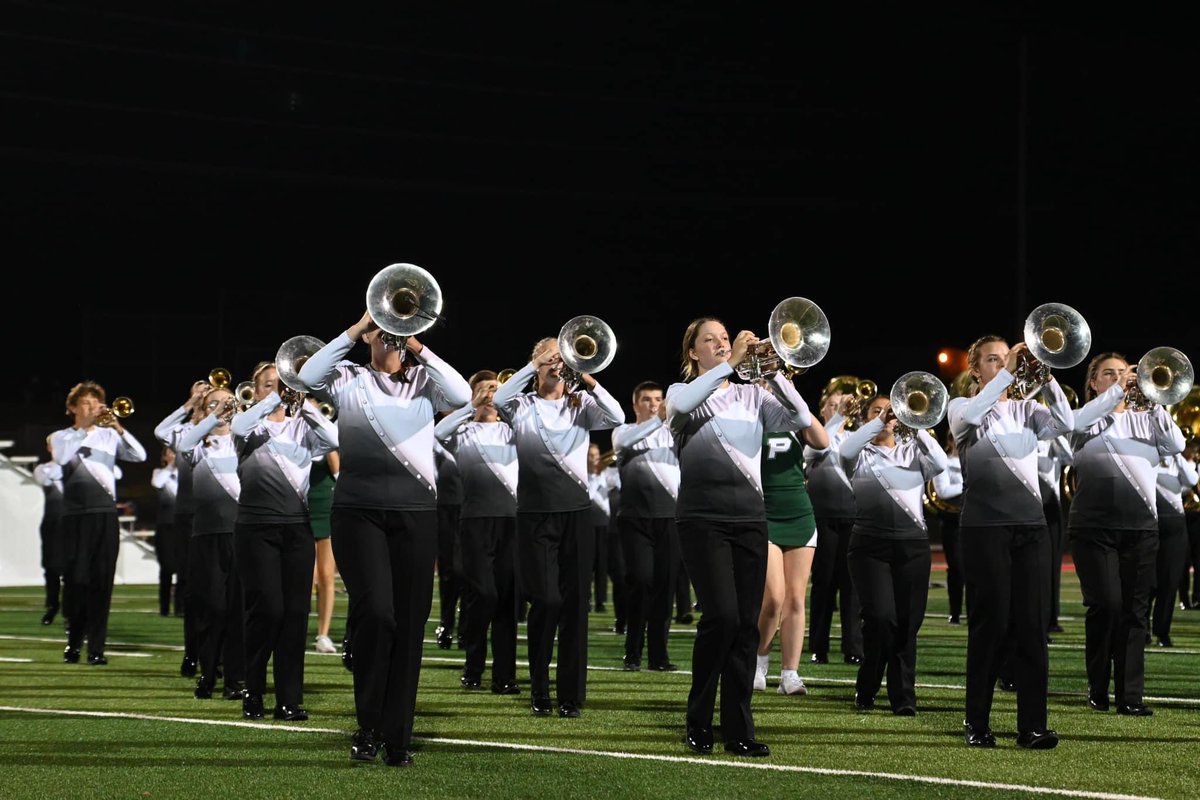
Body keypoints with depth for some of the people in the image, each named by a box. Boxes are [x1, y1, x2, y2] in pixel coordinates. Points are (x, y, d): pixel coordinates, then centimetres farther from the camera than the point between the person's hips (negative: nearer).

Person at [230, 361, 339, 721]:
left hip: (297, 527, 3)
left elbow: (335, 440, -8)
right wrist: (276, 398, -20)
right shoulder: (249, 424, 7)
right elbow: (239, 427, -18)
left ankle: (290, 699, 3)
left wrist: (302, 402, -14)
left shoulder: (301, 426, 12)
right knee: (267, 609, -10)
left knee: (296, 612, -1)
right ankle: (253, 694, 5)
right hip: (257, 528, -3)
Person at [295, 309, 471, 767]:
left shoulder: (424, 381, 12)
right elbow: (308, 377, -9)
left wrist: (417, 347, -7)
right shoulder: (349, 380, 9)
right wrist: (354, 330, -8)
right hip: (359, 509, -2)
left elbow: (462, 395, -7)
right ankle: (368, 725, -1)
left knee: (409, 623, 0)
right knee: (375, 612, -17)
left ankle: (398, 739, 7)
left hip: (416, 511, 2)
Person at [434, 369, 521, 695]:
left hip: (511, 518, 2)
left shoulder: (512, 430, 15)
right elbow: (438, 432, -13)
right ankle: (473, 669, 9)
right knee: (482, 593, -9)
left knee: (507, 597, 0)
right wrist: (473, 407, -12)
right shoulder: (463, 431, 8)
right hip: (476, 518, -2)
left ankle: (504, 676, 3)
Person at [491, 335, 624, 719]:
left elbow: (617, 417, -9)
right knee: (546, 600, -8)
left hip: (575, 512, 2)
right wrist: (535, 365, -15)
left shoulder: (581, 405, 10)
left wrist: (586, 379, -17)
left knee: (574, 603, 1)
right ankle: (539, 691, 8)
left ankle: (571, 695, 8)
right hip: (535, 514, -2)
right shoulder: (523, 406, 7)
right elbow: (499, 399, -16)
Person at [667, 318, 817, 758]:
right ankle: (698, 725, -1)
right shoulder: (681, 393, 6)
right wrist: (731, 363, -22)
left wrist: (774, 372, -11)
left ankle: (739, 731, 6)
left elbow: (801, 419, -1)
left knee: (747, 624, 0)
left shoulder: (752, 395, 14)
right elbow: (684, 405, -19)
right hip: (703, 517, -4)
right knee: (721, 616, -16)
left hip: (749, 515, 4)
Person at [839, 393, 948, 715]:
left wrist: (916, 427, -11)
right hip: (870, 545, -2)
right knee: (880, 617, -13)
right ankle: (866, 691, 6)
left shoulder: (913, 451, 14)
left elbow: (941, 463, -5)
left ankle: (903, 697, 8)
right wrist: (879, 422, -16)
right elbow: (846, 450, -15)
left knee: (908, 622, 0)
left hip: (912, 544, 2)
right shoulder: (862, 454, 9)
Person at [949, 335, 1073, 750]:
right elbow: (970, 416, -18)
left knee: (1033, 624, -3)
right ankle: (977, 723, 6)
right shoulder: (961, 408, 7)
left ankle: (1032, 725, -3)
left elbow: (1065, 423, -3)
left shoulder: (1025, 410, 16)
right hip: (985, 525, -3)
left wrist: (1045, 377, -13)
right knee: (989, 623, -3)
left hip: (1030, 524, 3)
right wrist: (1007, 372, -20)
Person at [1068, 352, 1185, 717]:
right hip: (1095, 524, -3)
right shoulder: (1087, 418, 8)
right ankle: (1097, 689, 6)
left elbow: (1176, 444, 1)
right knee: (1105, 604, -10)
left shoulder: (1144, 419, 16)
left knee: (1135, 610, -1)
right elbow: (1077, 421, -16)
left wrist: (1154, 401, -8)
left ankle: (1130, 696, -1)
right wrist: (1117, 390, -20)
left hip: (1141, 525, 3)